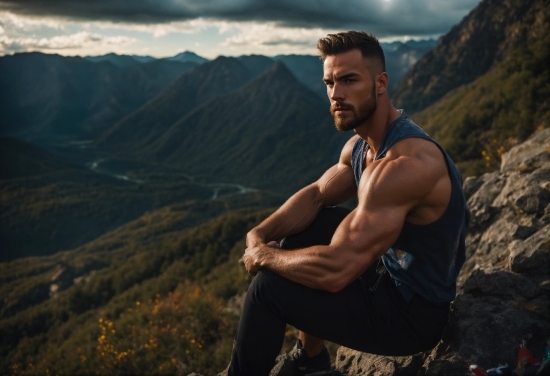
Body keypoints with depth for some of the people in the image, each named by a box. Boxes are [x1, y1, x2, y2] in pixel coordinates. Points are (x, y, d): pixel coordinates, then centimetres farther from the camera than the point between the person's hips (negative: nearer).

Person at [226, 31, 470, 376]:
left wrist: (264, 256, -17)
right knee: (303, 228, 14)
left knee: (269, 287, -14)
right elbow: (316, 195, 10)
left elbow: (336, 270, -34)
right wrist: (260, 234, -8)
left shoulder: (405, 163, -31)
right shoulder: (362, 143, 0)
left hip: (414, 312, -9)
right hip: (391, 271, 9)